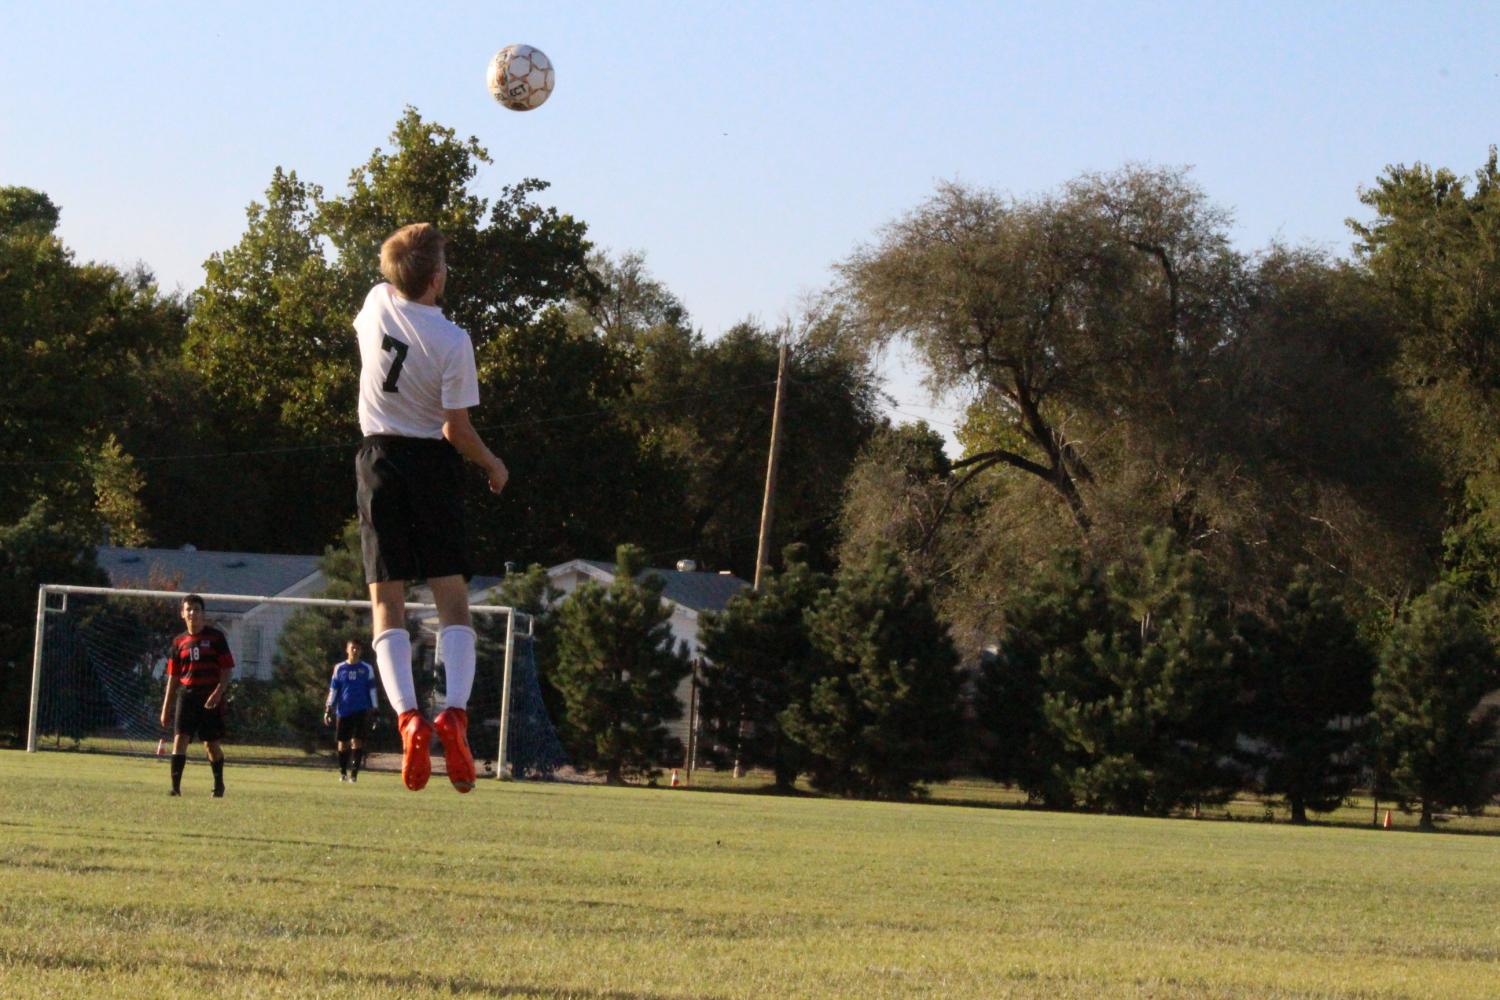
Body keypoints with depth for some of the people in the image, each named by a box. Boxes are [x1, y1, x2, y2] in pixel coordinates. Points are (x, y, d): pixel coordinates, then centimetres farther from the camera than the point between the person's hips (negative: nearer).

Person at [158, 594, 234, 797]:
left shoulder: (216, 637, 0)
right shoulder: (179, 642, 10)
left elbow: (226, 669, -3)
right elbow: (173, 677, 15)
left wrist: (218, 692, -18)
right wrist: (166, 708, 12)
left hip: (210, 697, -2)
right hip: (187, 694, 2)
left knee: (211, 743, 4)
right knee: (180, 737, -12)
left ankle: (219, 784, 23)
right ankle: (175, 786, -15)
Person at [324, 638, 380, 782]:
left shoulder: (367, 669, 6)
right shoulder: (339, 668, 7)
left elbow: (372, 690, 8)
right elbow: (333, 690, 9)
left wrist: (373, 712, 5)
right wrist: (328, 709, 2)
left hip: (361, 711, -1)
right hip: (343, 711, 1)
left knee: (357, 741, -11)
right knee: (343, 742, 6)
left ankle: (354, 773, -10)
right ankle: (343, 772, 20)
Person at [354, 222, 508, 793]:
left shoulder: (377, 304, -2)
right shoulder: (452, 341, -13)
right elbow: (457, 429, -10)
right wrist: (492, 465, 7)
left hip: (379, 460, 2)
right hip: (433, 464, -2)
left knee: (386, 599, -1)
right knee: (452, 596, 3)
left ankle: (407, 716, -20)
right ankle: (455, 711, -17)